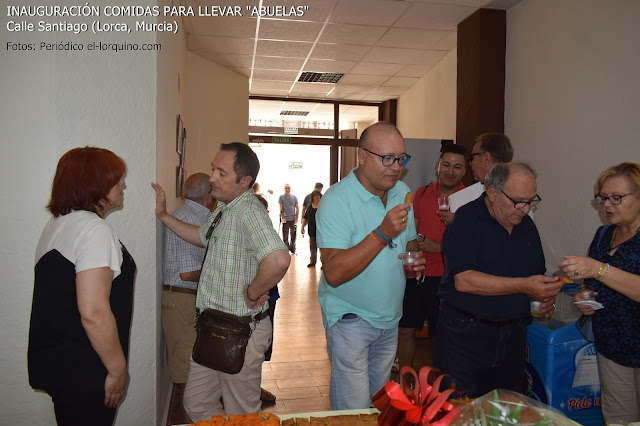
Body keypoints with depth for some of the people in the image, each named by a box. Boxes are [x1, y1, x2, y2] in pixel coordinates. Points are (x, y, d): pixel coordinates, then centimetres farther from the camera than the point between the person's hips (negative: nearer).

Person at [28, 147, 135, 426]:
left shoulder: (57, 223, 10)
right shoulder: (94, 230, -21)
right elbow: (94, 313, -28)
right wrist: (118, 369, -18)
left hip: (53, 362, 9)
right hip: (83, 372, -9)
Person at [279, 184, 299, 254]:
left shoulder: (294, 197, 4)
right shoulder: (281, 197, -1)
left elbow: (297, 208, 5)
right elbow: (281, 208, -2)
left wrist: (296, 218, -2)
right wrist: (282, 218, -11)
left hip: (293, 219, 2)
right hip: (285, 219, -2)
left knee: (293, 236, 6)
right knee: (285, 236, 1)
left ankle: (293, 250, 18)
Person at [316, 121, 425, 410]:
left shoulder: (402, 192, 2)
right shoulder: (336, 200, -20)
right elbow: (334, 273, -28)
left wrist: (414, 257, -7)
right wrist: (383, 233, -34)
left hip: (390, 318, 7)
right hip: (350, 318, -6)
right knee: (353, 412, 2)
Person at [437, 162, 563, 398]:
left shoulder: (526, 224, 10)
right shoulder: (466, 221, -12)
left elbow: (538, 274, 22)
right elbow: (464, 280, -23)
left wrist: (547, 294, 0)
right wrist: (523, 286, -25)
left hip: (512, 336, 6)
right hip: (466, 336, -6)